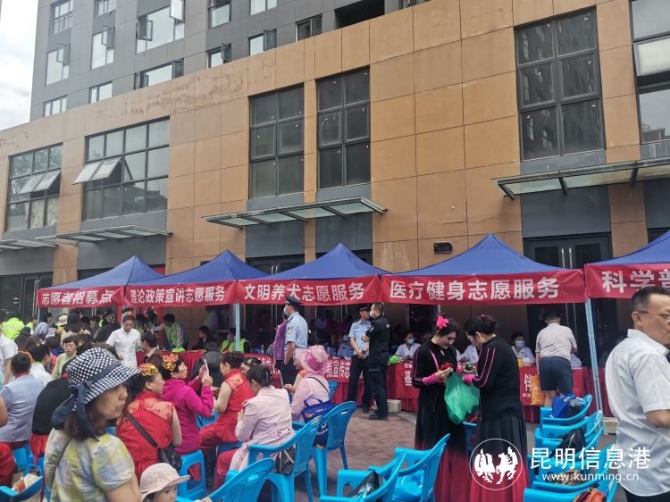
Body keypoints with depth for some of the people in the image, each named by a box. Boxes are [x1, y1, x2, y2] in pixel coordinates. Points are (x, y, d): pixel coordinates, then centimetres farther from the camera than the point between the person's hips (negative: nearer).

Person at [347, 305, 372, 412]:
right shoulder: (354, 325, 9)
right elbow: (351, 340, 4)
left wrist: (364, 351, -10)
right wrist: (359, 352, -8)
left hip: (369, 356, -1)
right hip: (356, 356, 1)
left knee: (368, 381, 3)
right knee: (353, 380, -1)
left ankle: (366, 404, 12)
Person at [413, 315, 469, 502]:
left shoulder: (451, 350, 7)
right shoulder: (423, 351, -12)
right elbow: (416, 381, -10)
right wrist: (435, 377, -24)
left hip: (450, 403, 6)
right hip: (432, 406, -6)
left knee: (453, 445, 8)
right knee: (433, 446, 1)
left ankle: (453, 487, 21)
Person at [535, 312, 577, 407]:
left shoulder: (541, 333, 19)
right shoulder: (567, 330, 16)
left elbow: (537, 353, 14)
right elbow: (574, 349, 29)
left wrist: (538, 369, 18)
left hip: (544, 362, 3)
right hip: (561, 361, -3)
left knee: (549, 395, 8)